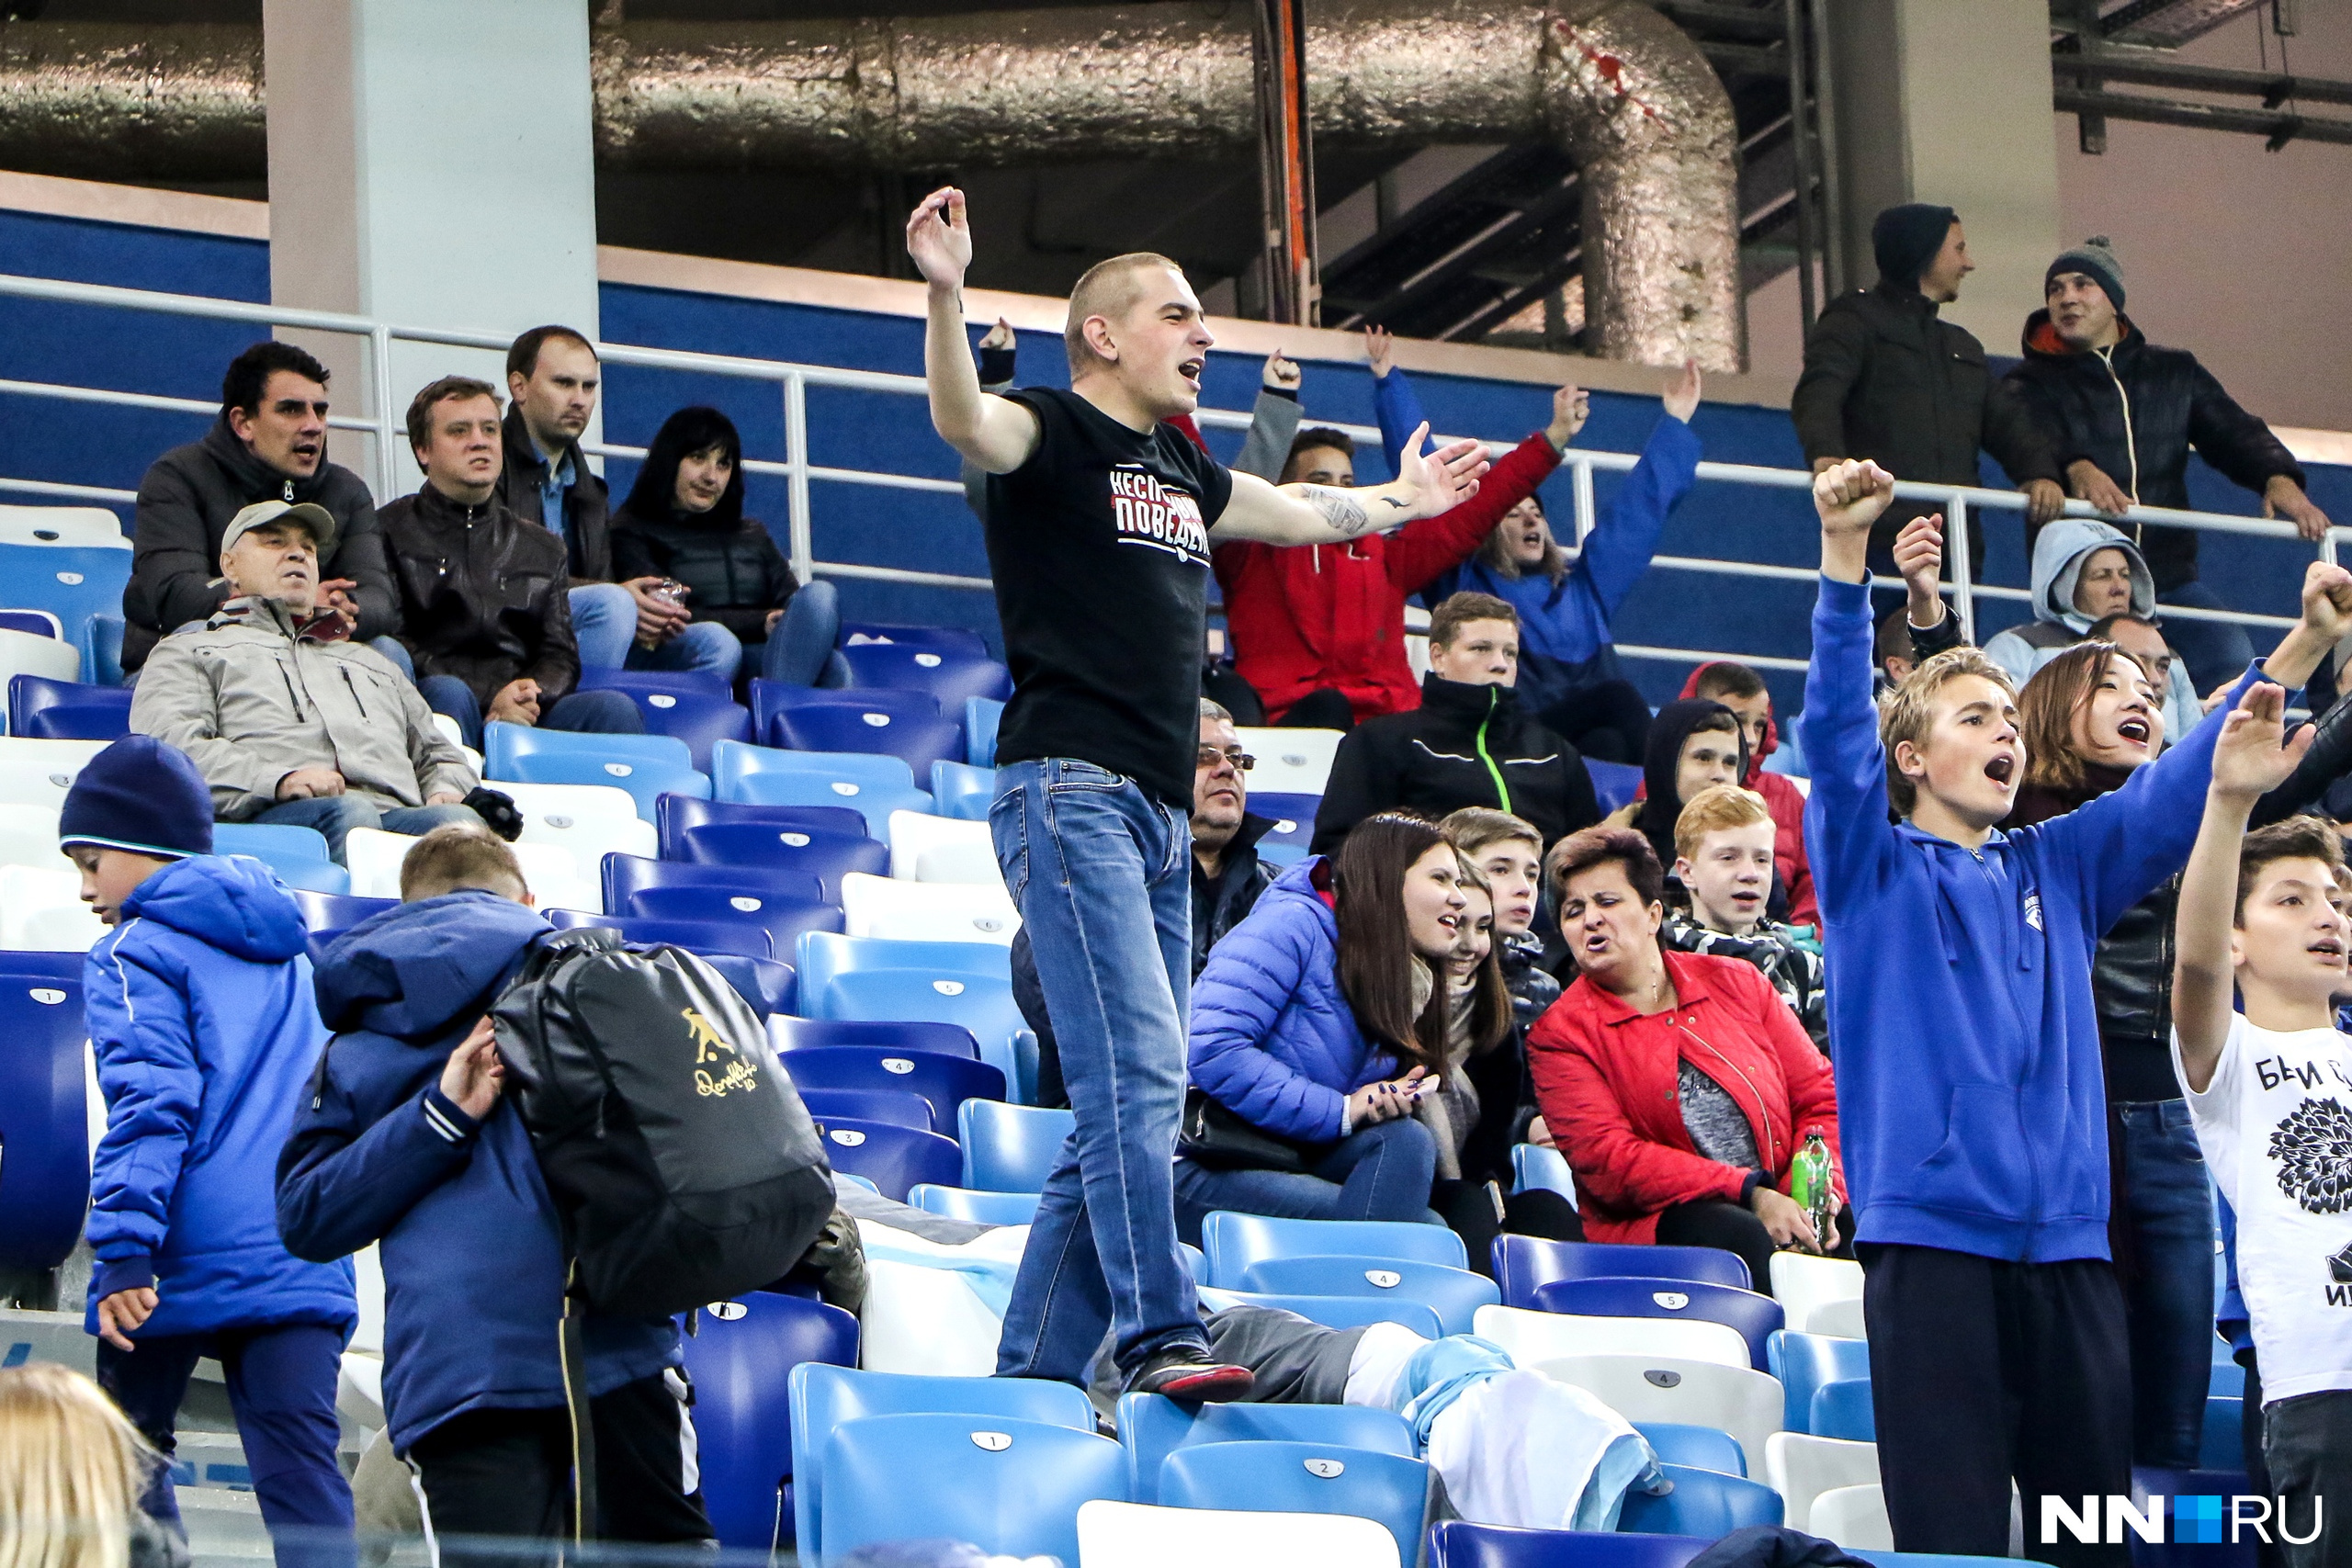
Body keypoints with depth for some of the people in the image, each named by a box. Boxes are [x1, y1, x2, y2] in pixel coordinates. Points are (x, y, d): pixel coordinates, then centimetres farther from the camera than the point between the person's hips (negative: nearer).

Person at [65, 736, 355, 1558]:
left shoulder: (137, 956, -3)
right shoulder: (292, 954, 20)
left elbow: (152, 1105, -15)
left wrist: (124, 1249, -20)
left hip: (187, 1263, -5)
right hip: (303, 1264, 5)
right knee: (301, 1462, -3)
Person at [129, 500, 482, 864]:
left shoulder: (370, 661, 43)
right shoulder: (189, 651, 26)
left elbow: (437, 753, 40)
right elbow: (170, 746, 6)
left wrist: (446, 790, 11)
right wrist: (277, 780, -13)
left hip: (397, 812, 4)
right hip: (275, 818, -4)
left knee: (458, 821, -33)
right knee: (350, 813, -40)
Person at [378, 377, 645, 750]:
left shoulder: (542, 548, 27)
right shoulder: (392, 532, 10)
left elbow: (561, 655, 19)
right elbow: (393, 643, -2)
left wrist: (531, 694, -8)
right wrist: (490, 701, -14)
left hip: (526, 718, 4)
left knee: (614, 708, -25)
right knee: (446, 692, -38)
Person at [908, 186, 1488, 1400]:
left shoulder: (1181, 472, 23)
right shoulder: (1054, 435, 0)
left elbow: (1300, 515, 43)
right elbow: (961, 420, -23)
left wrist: (1400, 503, 55)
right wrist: (945, 296, -39)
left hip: (1159, 815, 8)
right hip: (1070, 789, -8)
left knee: (1127, 1099, 6)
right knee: (1137, 1069, -19)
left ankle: (1032, 1373, 10)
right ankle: (1158, 1336, -21)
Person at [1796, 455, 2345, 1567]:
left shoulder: (2057, 869, 21)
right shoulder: (1871, 868, 7)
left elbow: (2180, 787, 13)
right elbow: (1833, 731, -7)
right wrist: (1845, 555, -22)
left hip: (2065, 1234, 5)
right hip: (1930, 1225, -5)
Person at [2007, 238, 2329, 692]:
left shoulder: (2175, 373, 18)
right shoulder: (2034, 382, 7)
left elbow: (2233, 431, 5)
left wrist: (2277, 477, -17)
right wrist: (2075, 468, -38)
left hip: (2170, 576, 3)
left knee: (2233, 660, -18)